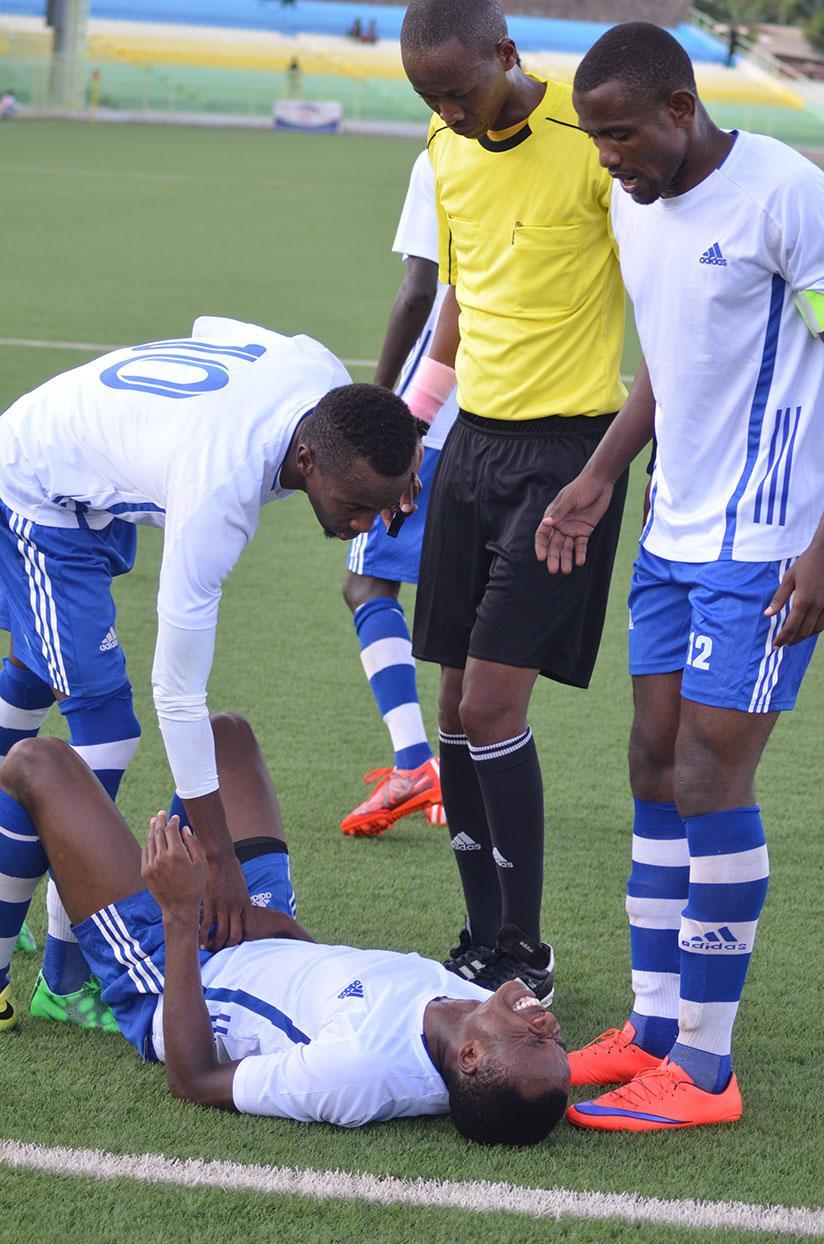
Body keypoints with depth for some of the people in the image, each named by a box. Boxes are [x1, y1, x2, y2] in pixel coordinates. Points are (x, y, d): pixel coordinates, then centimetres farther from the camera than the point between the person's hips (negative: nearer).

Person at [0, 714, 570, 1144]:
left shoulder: (360, 1070, -49)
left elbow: (194, 1081, -31)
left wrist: (182, 914, -34)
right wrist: (287, 929, -7)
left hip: (166, 992, -6)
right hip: (276, 951, 7)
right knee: (225, 731, 20)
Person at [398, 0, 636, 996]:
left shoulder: (594, 138, -15)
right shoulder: (448, 150, 8)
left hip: (568, 447, -7)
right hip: (474, 439, 7)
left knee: (492, 705, -11)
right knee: (458, 707, 6)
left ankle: (522, 955, 2)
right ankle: (483, 941, 16)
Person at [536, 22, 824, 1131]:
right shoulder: (633, 206, 9)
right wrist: (600, 480, 15)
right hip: (674, 534, 8)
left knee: (709, 785, -8)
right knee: (656, 770, 9)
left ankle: (703, 1071, 0)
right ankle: (653, 1032, 17)